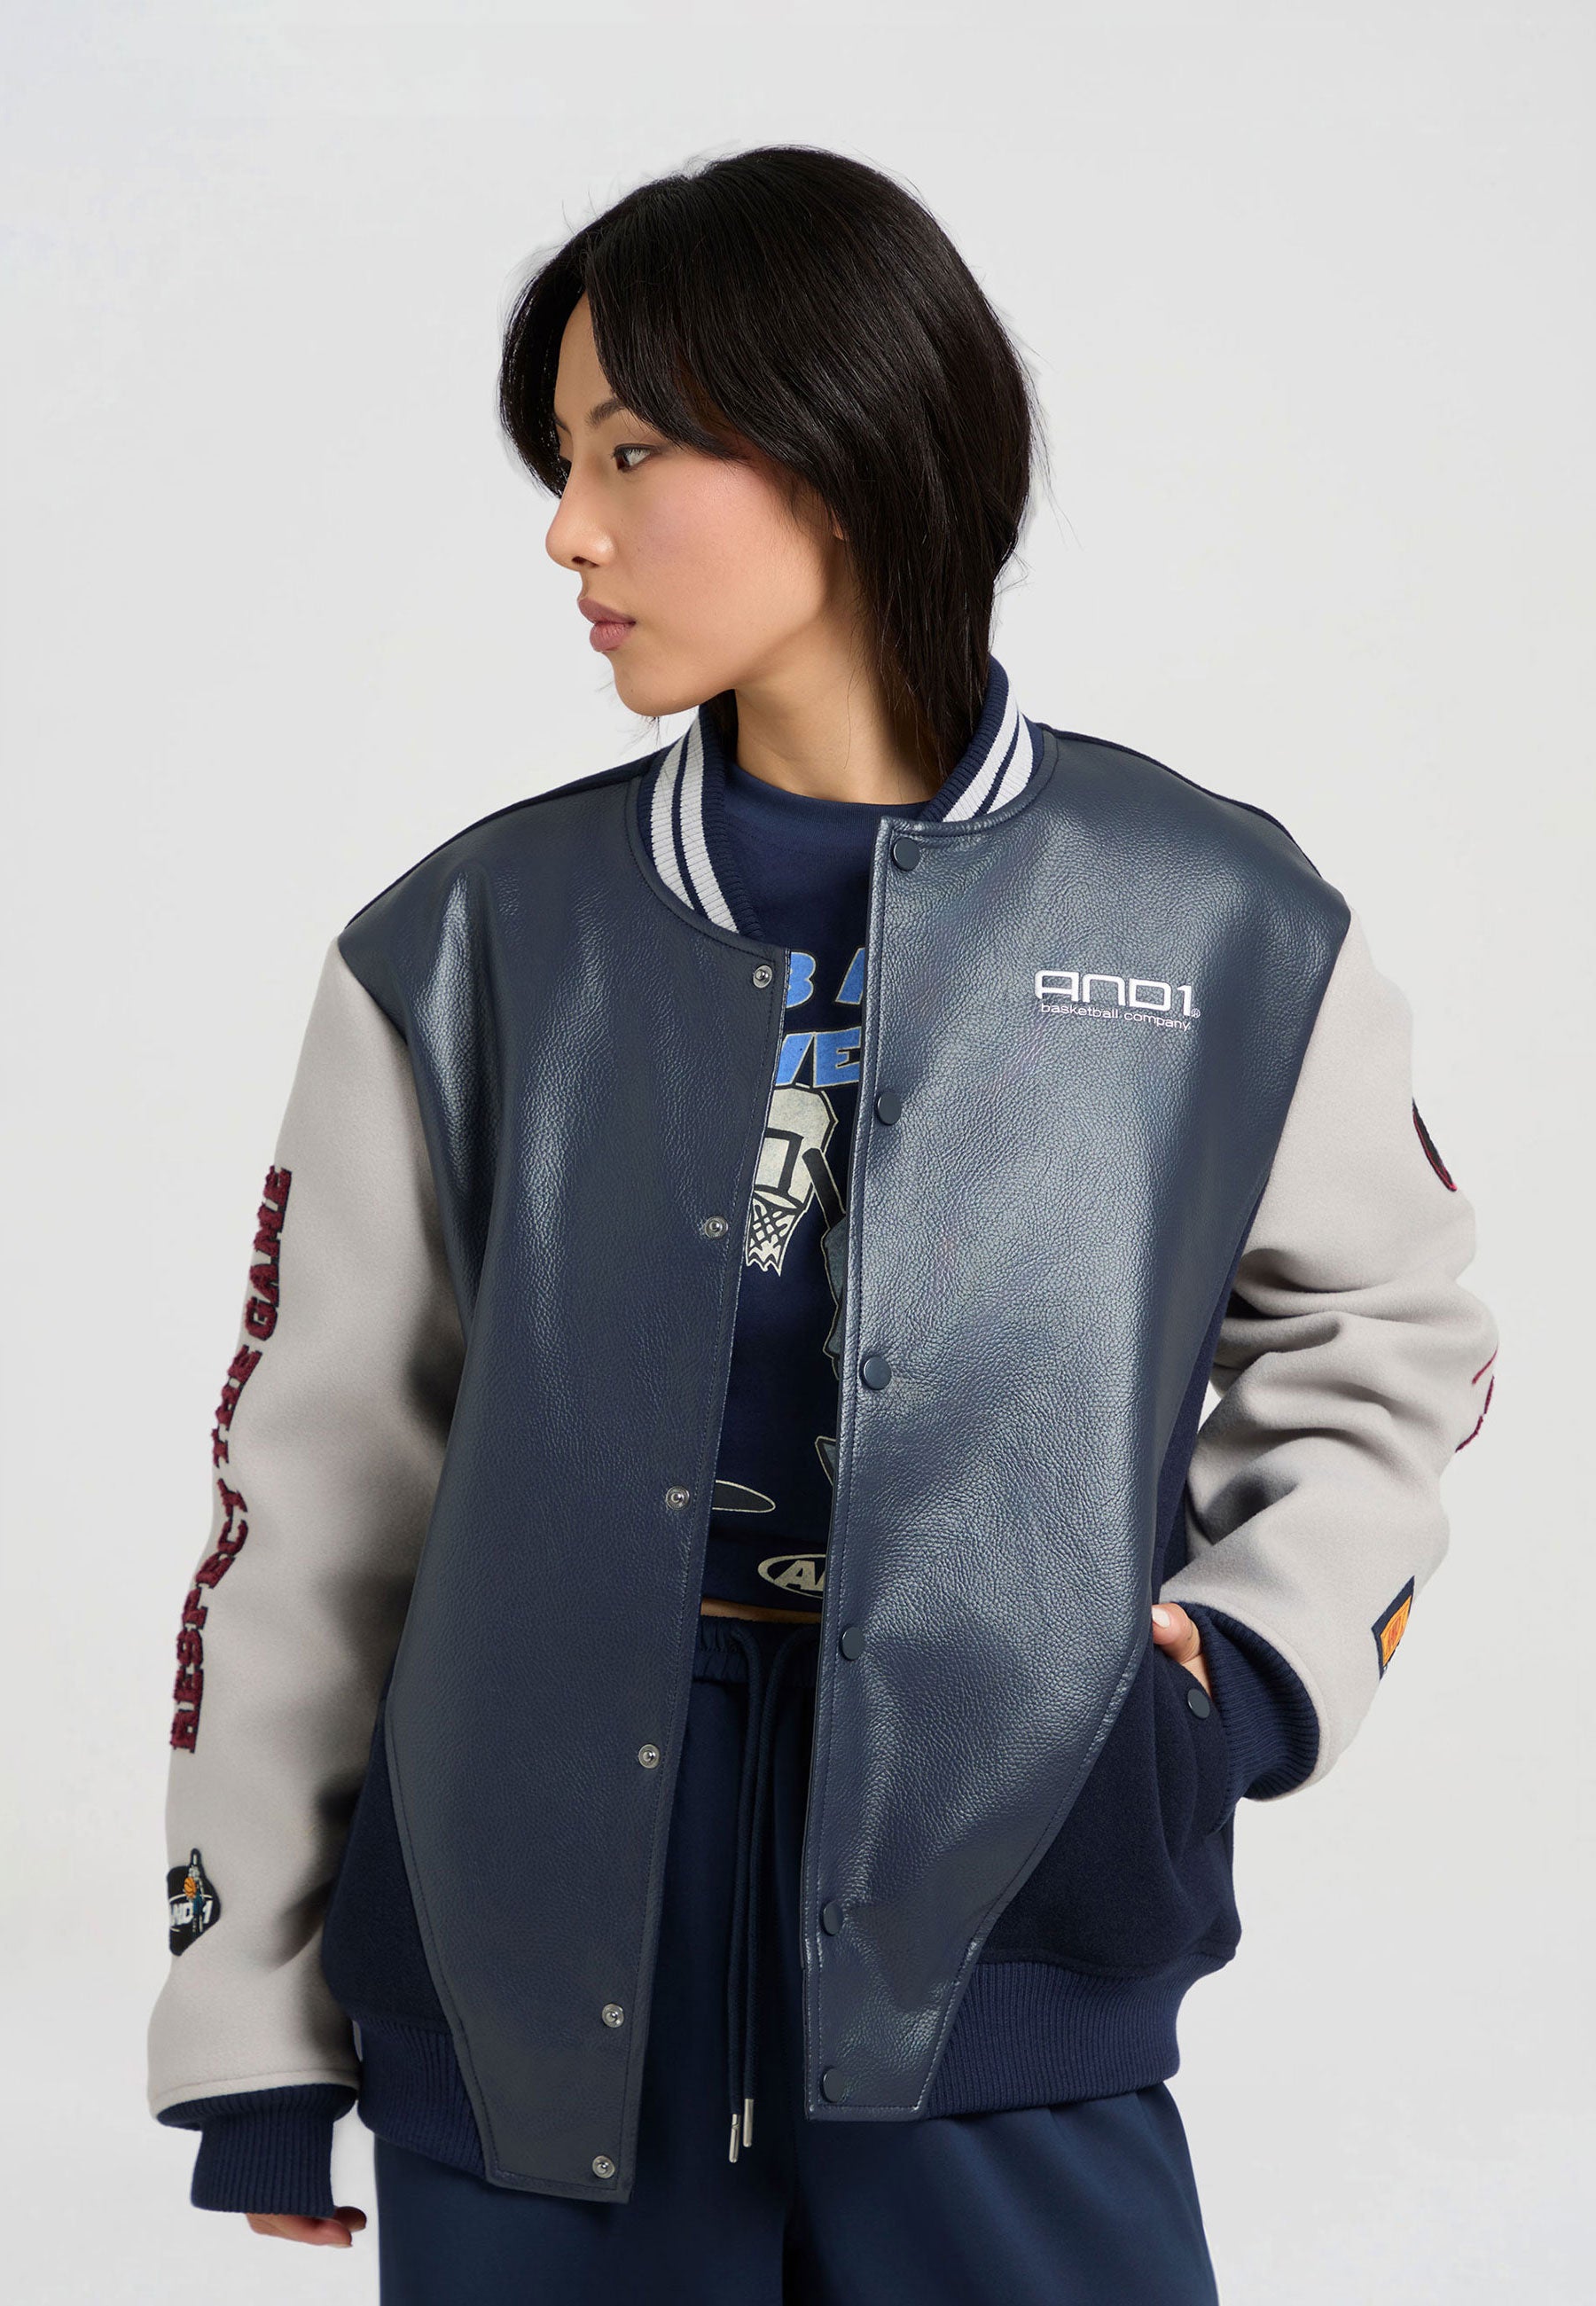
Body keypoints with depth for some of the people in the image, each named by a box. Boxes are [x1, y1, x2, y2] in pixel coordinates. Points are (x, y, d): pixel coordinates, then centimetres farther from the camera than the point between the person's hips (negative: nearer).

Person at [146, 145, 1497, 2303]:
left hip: (1001, 1969, -1)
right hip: (525, 2000, 1)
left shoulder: (1221, 929, -1)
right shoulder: (471, 949, 2)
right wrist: (249, 2017, 7)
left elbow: (1384, 1339, 14)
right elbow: (310, 1481, 6)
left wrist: (1252, 1676, -3)